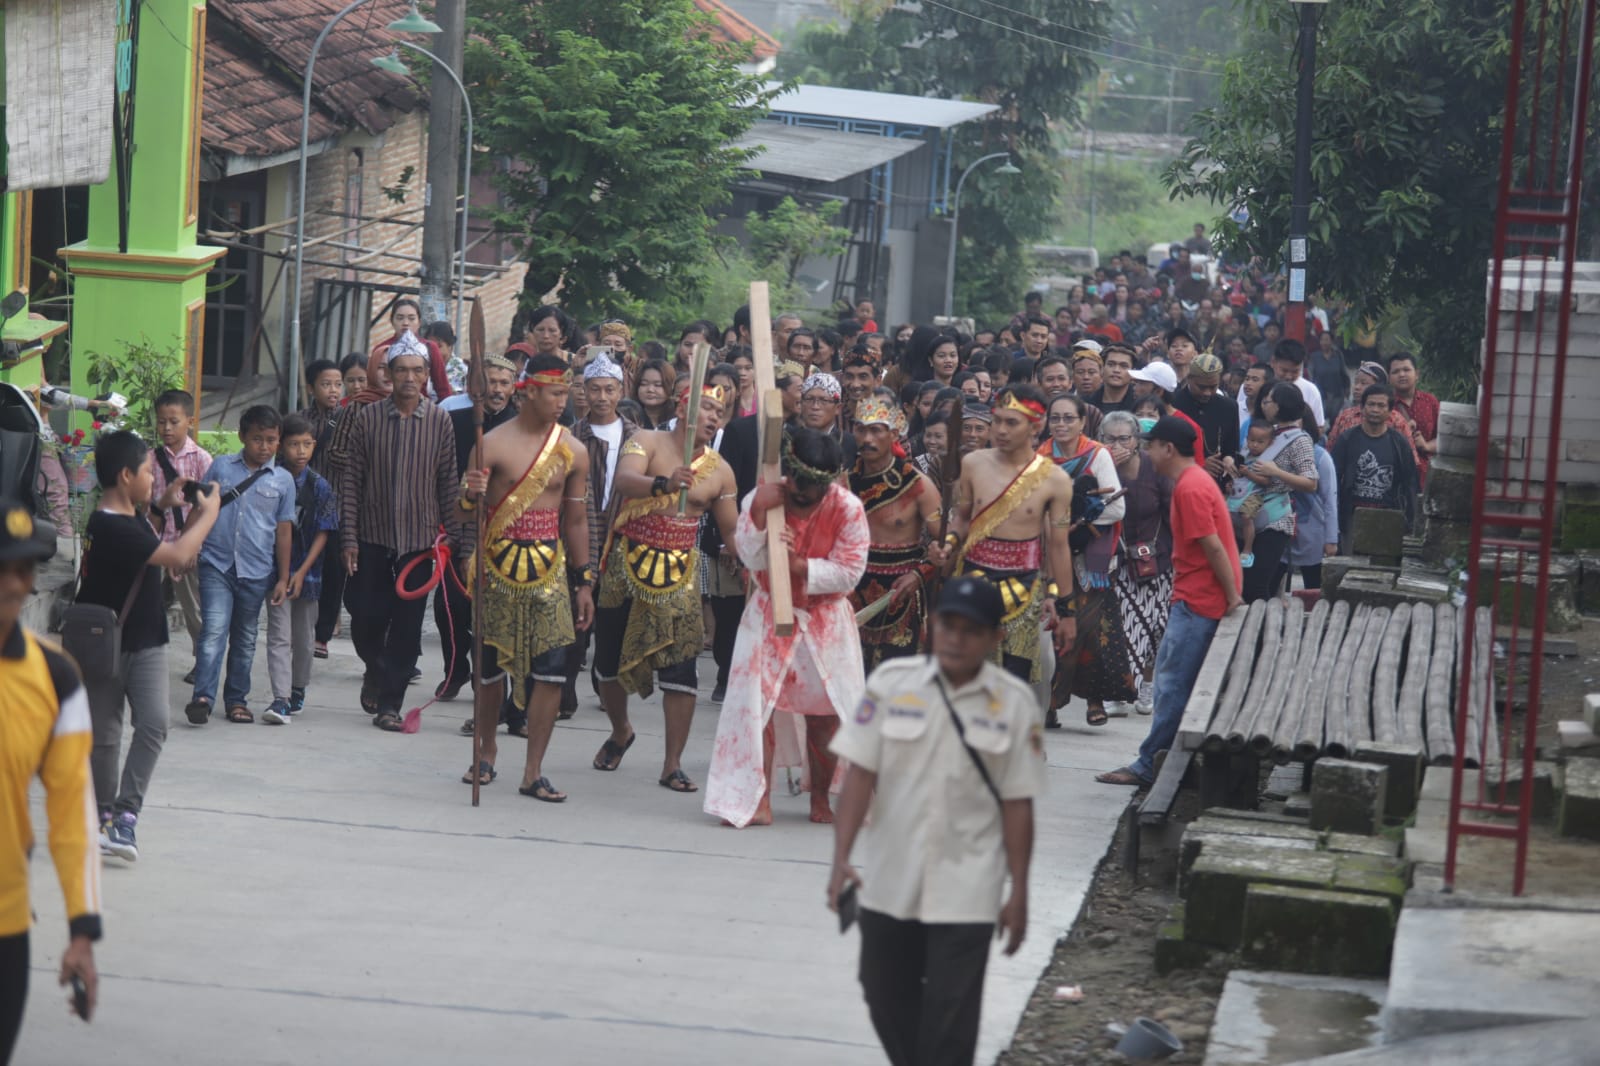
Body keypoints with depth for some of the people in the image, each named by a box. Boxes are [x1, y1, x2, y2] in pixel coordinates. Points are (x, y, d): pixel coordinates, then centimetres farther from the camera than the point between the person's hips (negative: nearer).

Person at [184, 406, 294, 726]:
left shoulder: (282, 481, 4)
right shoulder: (221, 467, 3)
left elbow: (283, 530, 6)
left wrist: (283, 578, 6)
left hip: (257, 571, 2)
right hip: (217, 564, -2)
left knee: (245, 639, 11)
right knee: (214, 631, -13)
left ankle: (237, 699, 20)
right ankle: (203, 697, -17)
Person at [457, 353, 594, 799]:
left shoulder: (573, 451, 6)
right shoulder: (494, 443, -4)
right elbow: (466, 513, -1)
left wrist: (584, 582, 13)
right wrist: (472, 493, -25)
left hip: (549, 566, 2)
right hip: (499, 565, -2)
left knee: (552, 668, -8)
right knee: (490, 665, 6)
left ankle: (533, 773, -2)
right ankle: (486, 751, 30)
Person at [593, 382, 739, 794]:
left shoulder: (720, 472, 5)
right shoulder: (647, 443, -5)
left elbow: (731, 532, 8)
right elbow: (624, 481, -25)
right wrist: (664, 484, -44)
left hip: (678, 574, 1)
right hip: (626, 565, -1)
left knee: (680, 667, -9)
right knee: (609, 660, 9)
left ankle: (672, 764, -2)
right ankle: (621, 732, 38)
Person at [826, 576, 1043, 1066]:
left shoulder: (1014, 704, -6)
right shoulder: (891, 683, -4)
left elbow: (1017, 804, -2)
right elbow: (860, 773, -3)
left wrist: (1018, 892, -2)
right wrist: (841, 858, -11)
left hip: (965, 891, -2)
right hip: (889, 881, 3)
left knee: (950, 1017, -4)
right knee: (886, 997, 15)